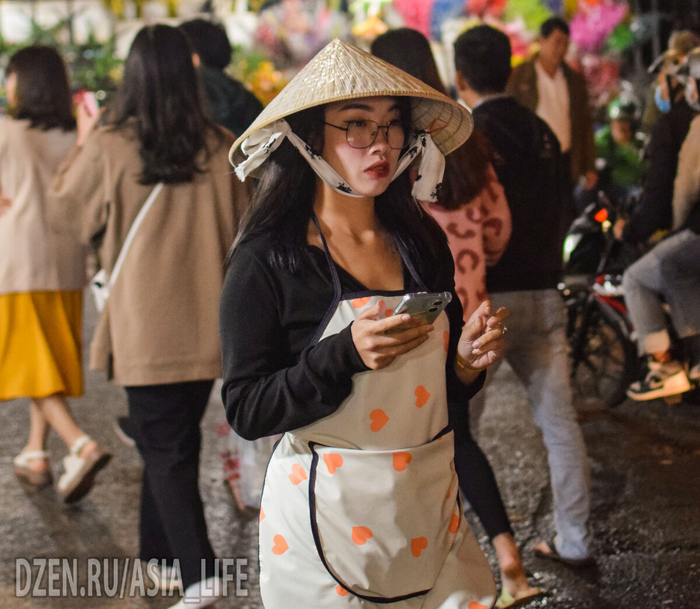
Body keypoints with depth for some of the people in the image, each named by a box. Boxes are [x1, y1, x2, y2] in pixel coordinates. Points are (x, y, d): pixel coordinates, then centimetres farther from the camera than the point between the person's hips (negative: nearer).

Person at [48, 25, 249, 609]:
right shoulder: (221, 148, -4)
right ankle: (164, 553, 32)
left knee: (164, 448, 3)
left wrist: (83, 144, 15)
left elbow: (68, 211, 5)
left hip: (144, 326, -3)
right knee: (177, 442, 18)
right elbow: (245, 232, 7)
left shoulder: (109, 148, -11)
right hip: (205, 325, 3)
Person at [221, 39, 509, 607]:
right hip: (327, 519, -4)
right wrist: (345, 354, -25)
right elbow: (246, 411, -13)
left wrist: (467, 360, -7)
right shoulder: (268, 260, -10)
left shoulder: (422, 242, 5)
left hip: (430, 510, 5)